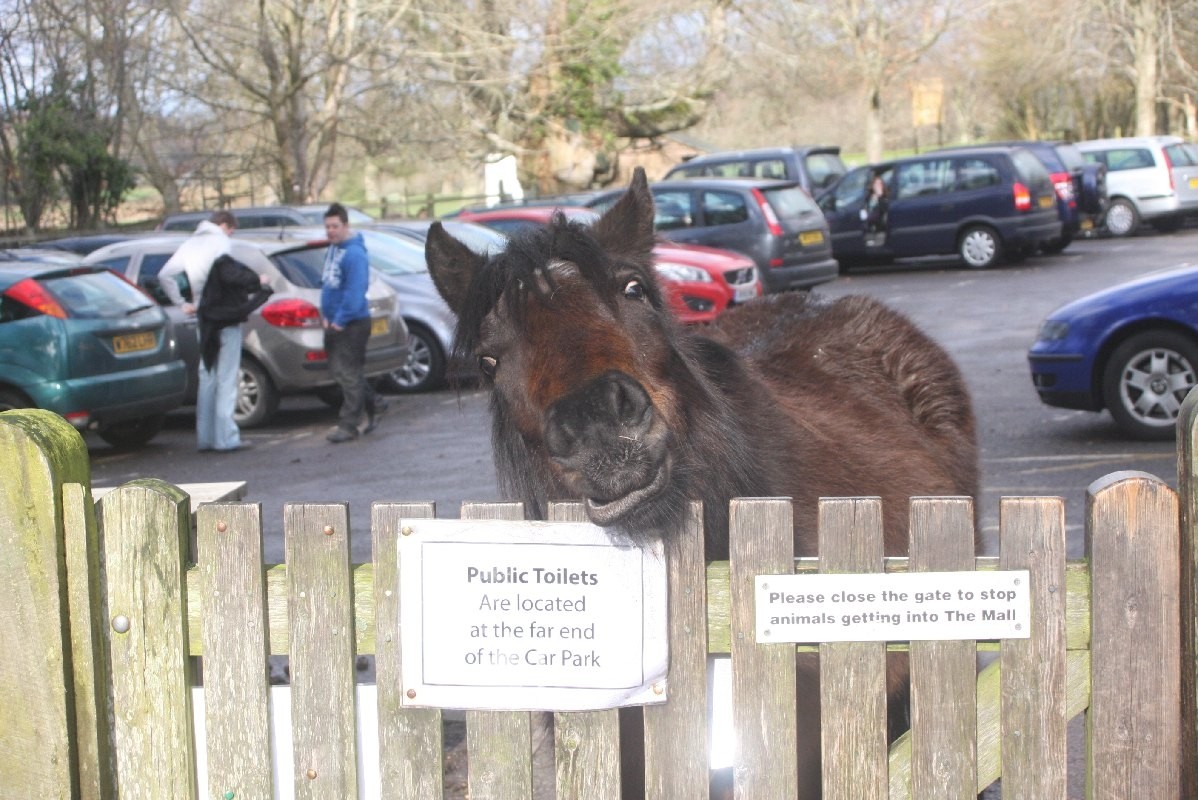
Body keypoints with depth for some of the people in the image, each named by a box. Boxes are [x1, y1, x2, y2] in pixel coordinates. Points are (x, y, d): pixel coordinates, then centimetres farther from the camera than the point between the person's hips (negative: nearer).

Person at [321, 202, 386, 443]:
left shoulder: (354, 254, -18)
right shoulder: (332, 249, 12)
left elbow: (355, 291, -23)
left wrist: (341, 319, -21)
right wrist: (327, 315, 12)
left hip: (352, 324, -10)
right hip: (334, 322, 10)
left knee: (348, 374, -5)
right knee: (341, 371, 16)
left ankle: (348, 425, 0)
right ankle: (374, 406, 30)